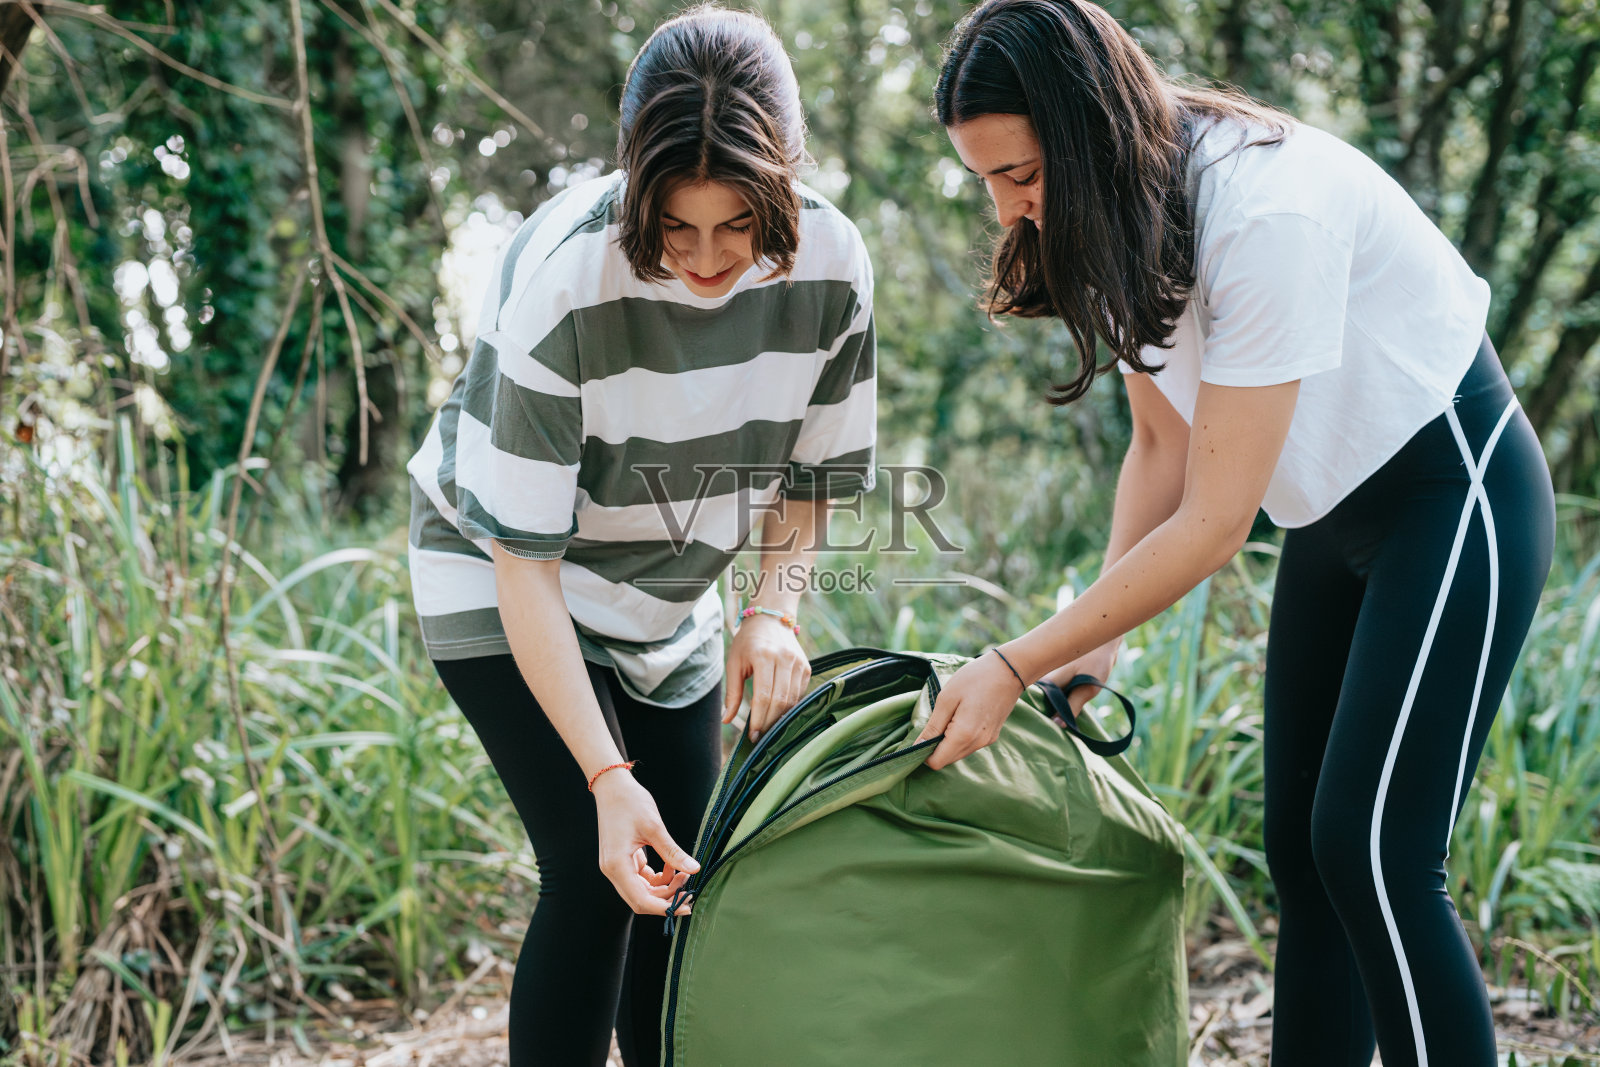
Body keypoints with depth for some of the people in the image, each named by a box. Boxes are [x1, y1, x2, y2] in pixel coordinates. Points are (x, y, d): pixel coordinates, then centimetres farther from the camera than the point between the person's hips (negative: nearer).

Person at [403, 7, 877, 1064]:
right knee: (598, 876, -15)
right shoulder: (564, 280, -33)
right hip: (500, 574, -5)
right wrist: (607, 776, -34)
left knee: (683, 881, 6)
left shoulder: (830, 263, -19)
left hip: (665, 598, 5)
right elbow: (525, 556, -29)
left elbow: (808, 473, -1)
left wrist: (774, 609, -20)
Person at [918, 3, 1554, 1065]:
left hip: (1457, 490, -8)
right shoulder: (1127, 214, -4)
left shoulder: (1265, 211, -30)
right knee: (1301, 848, 7)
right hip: (1337, 515, 8)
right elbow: (1161, 446, 4)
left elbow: (1213, 523, -28)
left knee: (1372, 852, -14)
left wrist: (1016, 667, -24)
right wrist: (1098, 642, -9)